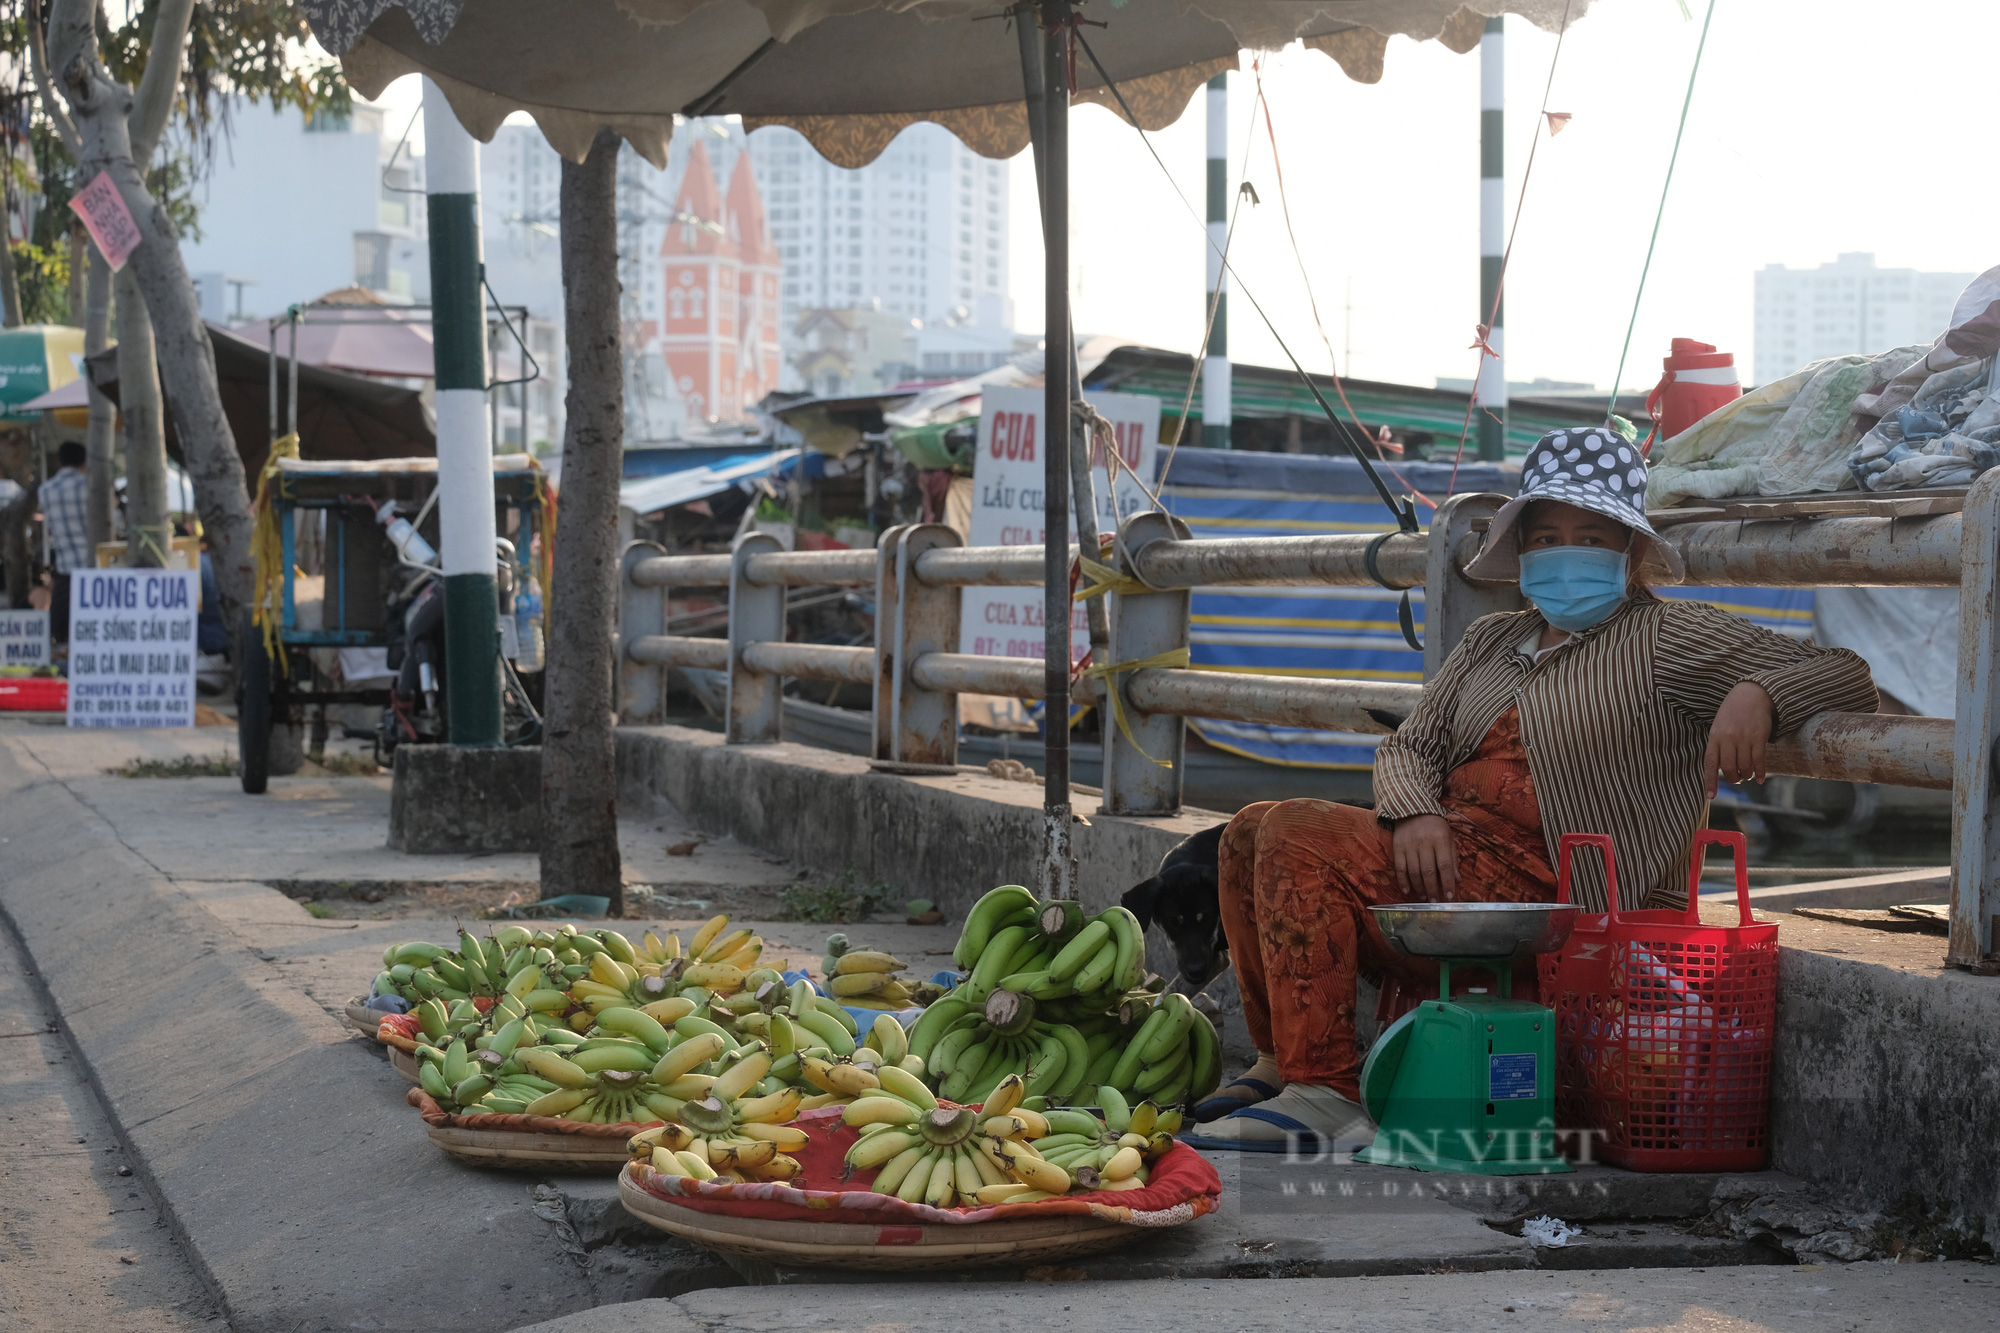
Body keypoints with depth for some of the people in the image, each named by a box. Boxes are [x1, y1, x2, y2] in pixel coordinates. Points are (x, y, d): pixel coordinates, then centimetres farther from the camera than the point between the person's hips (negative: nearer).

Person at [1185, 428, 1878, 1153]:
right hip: (1444, 854, 8)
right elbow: (1407, 746, 17)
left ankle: (1324, 1096, -26)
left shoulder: (1670, 637, 4)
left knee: (1302, 839, -24)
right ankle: (1282, 1063, 1)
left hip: (1538, 885, -8)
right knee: (1254, 831, -7)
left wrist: (1758, 696, -24)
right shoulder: (1490, 640, 24)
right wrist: (1415, 813, -7)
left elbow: (1846, 676, -1)